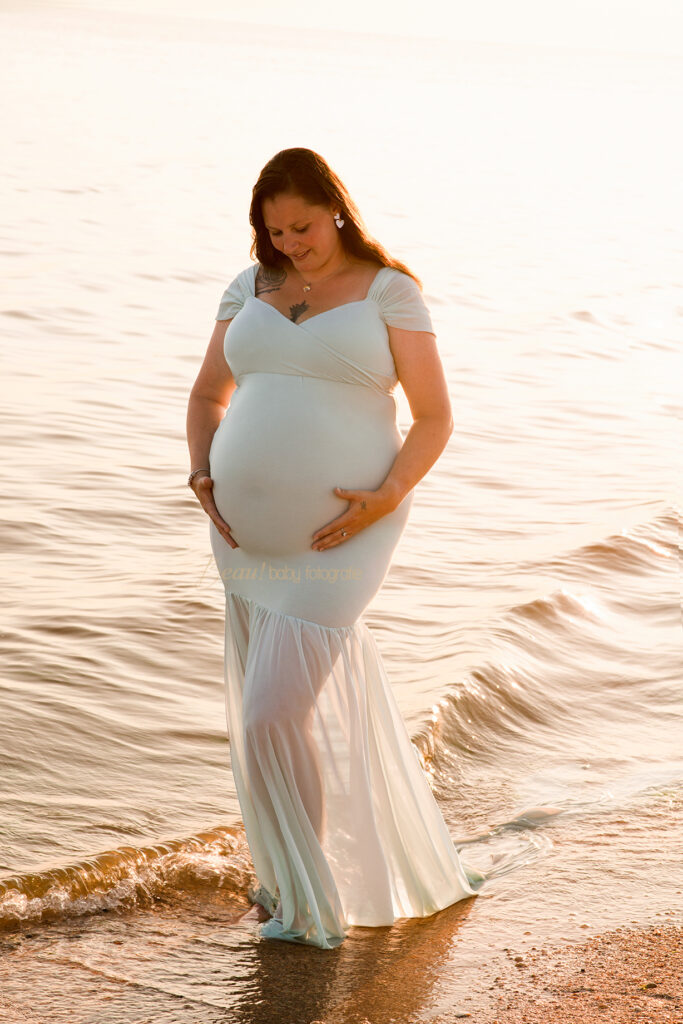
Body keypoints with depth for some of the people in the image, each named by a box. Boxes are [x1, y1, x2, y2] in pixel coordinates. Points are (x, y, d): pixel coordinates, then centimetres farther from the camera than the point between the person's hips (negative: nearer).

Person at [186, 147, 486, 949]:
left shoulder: (390, 292, -6)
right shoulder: (250, 288, 9)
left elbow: (436, 417, -6)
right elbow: (207, 396, 16)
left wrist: (386, 498, -20)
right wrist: (204, 479, -1)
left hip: (340, 538, -6)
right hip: (250, 533, 6)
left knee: (276, 716, -10)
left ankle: (308, 898, 11)